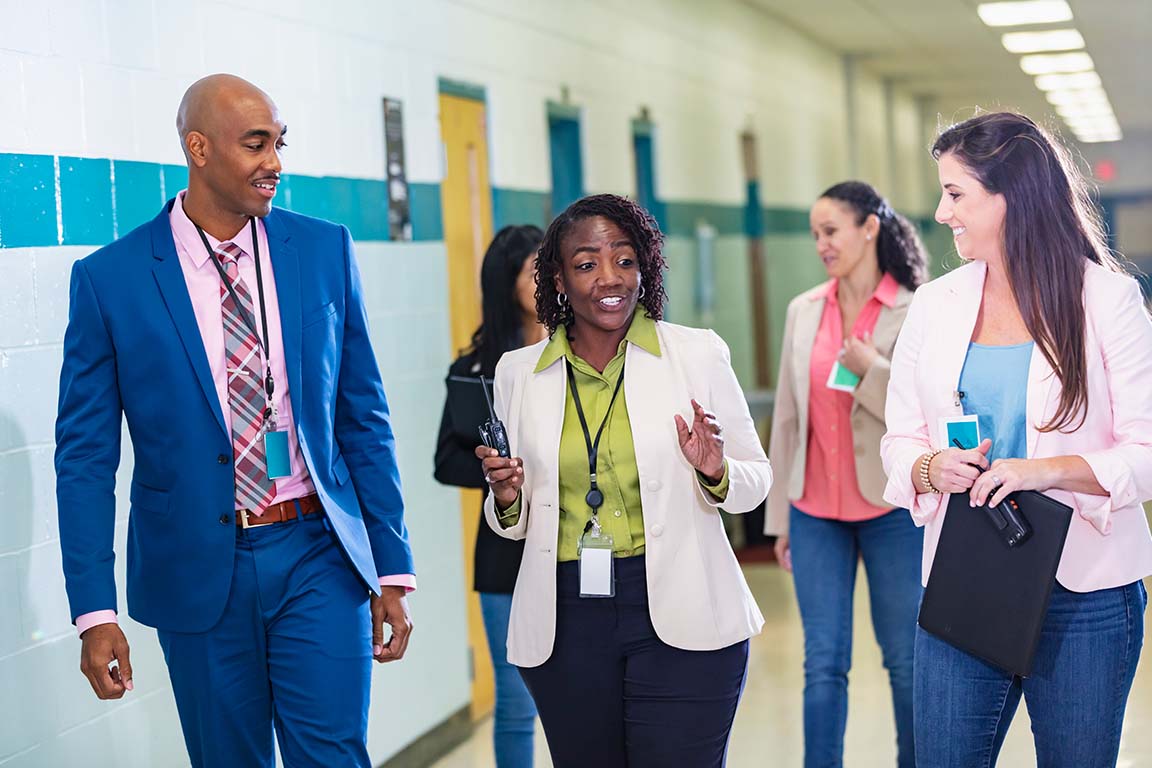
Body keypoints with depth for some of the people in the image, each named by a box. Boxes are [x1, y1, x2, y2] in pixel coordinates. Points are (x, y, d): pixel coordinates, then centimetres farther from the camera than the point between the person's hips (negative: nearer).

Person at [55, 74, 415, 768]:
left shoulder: (326, 251, 2)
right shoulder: (109, 279, -4)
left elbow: (364, 418, 5)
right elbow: (85, 455, -2)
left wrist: (393, 571, 3)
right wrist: (95, 612, -8)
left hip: (318, 555, 1)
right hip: (198, 571, -1)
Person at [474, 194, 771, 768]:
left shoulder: (699, 353, -1)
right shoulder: (519, 373, 6)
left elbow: (755, 481, 6)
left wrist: (715, 473, -15)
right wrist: (507, 500, -8)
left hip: (680, 617, -2)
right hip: (564, 625, 2)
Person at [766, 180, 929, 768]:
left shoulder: (917, 312, -5)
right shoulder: (803, 311, 7)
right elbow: (787, 416, 9)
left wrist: (875, 370, -19)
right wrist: (780, 514, 10)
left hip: (893, 507, -3)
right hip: (815, 512, 3)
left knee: (907, 659, 8)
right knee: (823, 664, 5)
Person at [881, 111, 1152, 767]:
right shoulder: (935, 306, 8)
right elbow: (901, 440, 11)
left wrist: (1049, 470, -22)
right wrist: (931, 468, -11)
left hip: (1084, 595, -3)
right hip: (959, 590, 3)